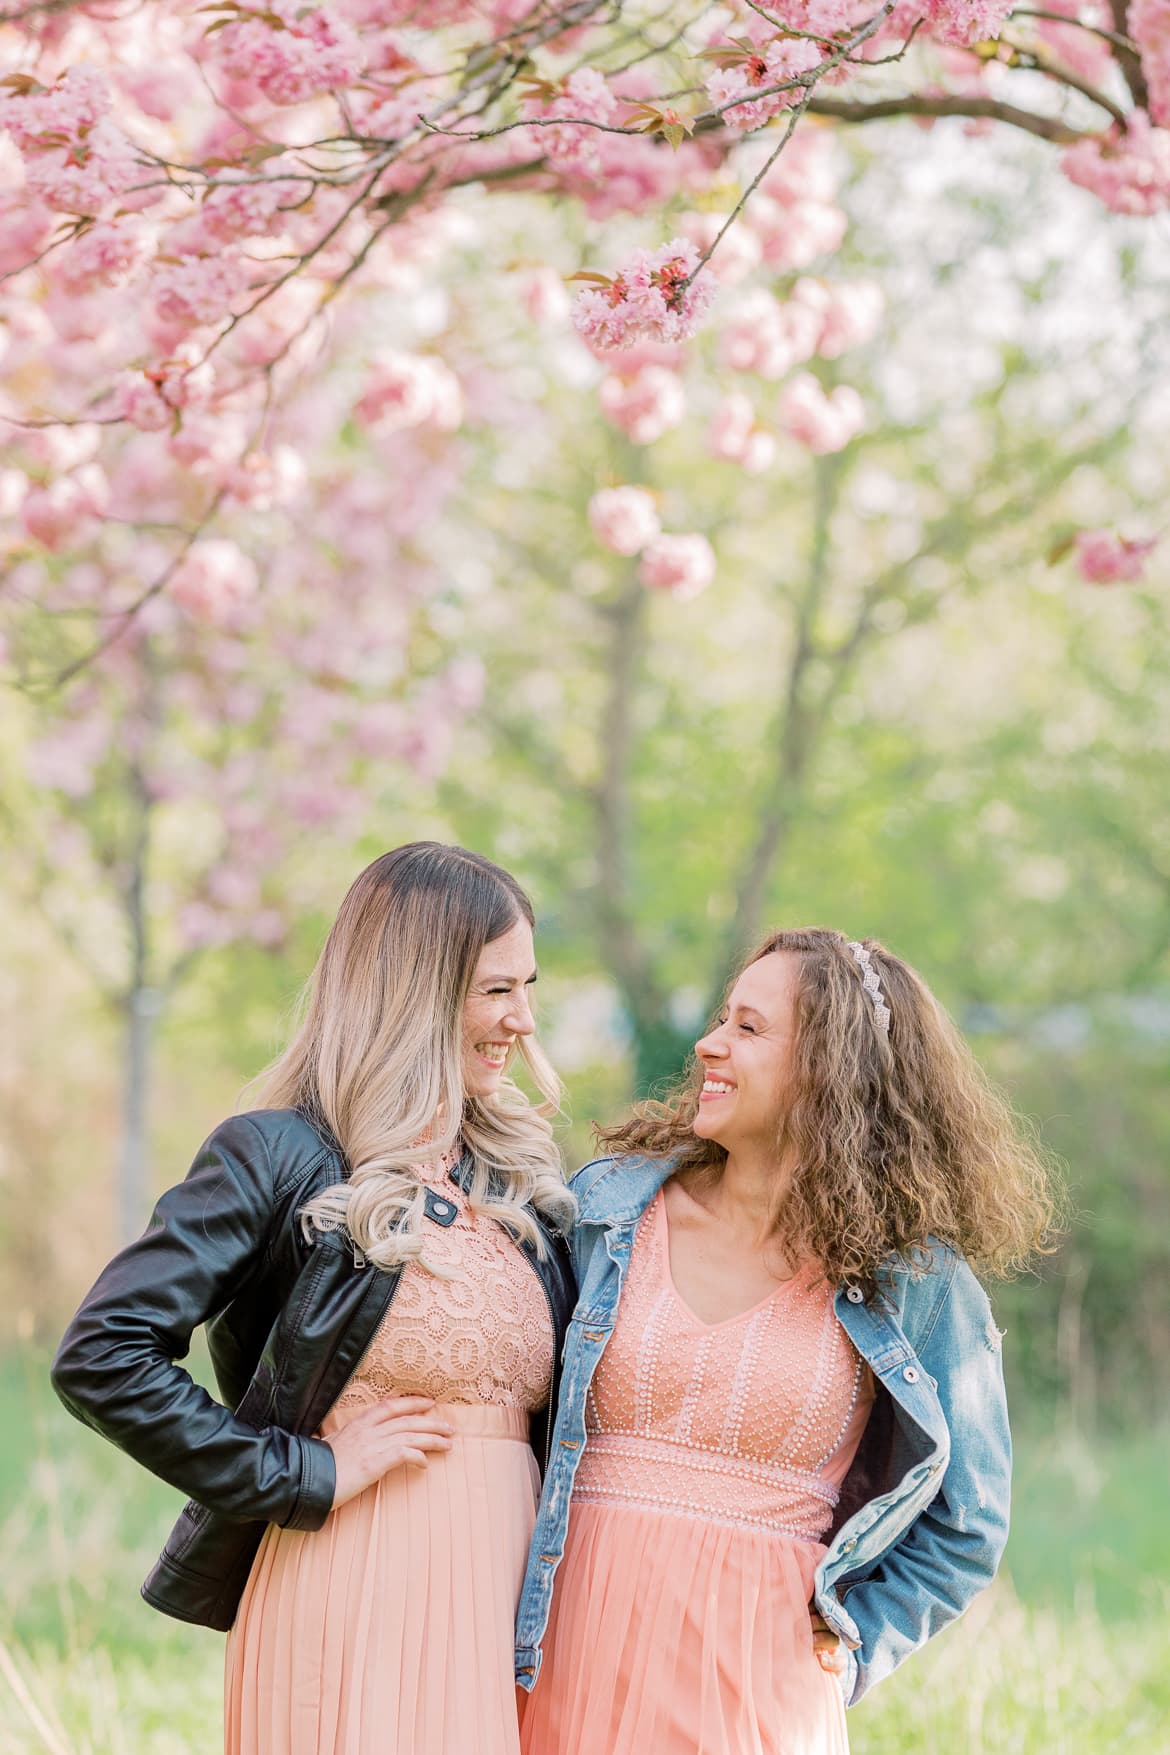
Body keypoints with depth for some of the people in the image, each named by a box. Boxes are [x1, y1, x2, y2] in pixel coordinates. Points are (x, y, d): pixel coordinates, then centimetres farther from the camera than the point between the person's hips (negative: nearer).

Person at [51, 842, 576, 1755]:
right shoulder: (279, 1157, -4)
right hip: (359, 1590, -5)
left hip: (510, 1581, 6)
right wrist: (300, 1477, -11)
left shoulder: (526, 1174, 14)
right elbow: (103, 1354, -12)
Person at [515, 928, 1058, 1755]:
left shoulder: (917, 1285, -1)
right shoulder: (609, 1207, 5)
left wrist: (846, 1645, -1)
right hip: (575, 1650, 2)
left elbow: (965, 1529, 8)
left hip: (758, 1685, -2)